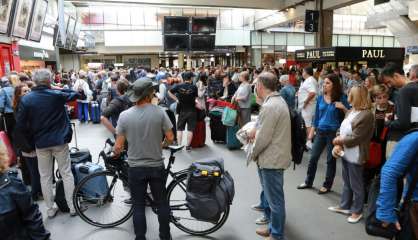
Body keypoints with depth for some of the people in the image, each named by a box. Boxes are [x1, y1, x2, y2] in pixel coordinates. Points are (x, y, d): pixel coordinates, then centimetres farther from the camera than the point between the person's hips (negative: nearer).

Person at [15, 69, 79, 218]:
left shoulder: (26, 99, -6)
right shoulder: (57, 95, -9)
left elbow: (20, 125, -5)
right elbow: (75, 94, 8)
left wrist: (32, 138, 8)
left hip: (41, 143, 1)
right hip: (60, 141, -1)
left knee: (45, 177, 12)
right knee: (66, 174, 9)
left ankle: (50, 210, 21)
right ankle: (72, 207, 14)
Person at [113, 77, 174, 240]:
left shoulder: (124, 115, -11)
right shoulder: (159, 112, -13)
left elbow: (119, 146, -8)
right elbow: (170, 139, -10)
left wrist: (115, 153, 14)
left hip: (135, 168, 0)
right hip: (157, 166, 0)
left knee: (138, 207, 14)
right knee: (162, 204, 17)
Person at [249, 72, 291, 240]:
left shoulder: (269, 106, -23)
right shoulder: (278, 100, 10)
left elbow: (263, 138, -21)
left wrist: (253, 154, -6)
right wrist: (256, 133, 10)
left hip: (271, 159, -10)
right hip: (275, 156, 10)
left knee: (275, 199, 4)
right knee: (273, 196, 21)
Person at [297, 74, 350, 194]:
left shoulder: (341, 98, -8)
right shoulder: (321, 97, 3)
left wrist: (343, 108, -23)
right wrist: (312, 131, 11)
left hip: (334, 132, -4)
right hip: (320, 131, 4)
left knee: (331, 159, 9)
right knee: (313, 157, 10)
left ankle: (327, 185, 24)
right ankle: (308, 181, 27)